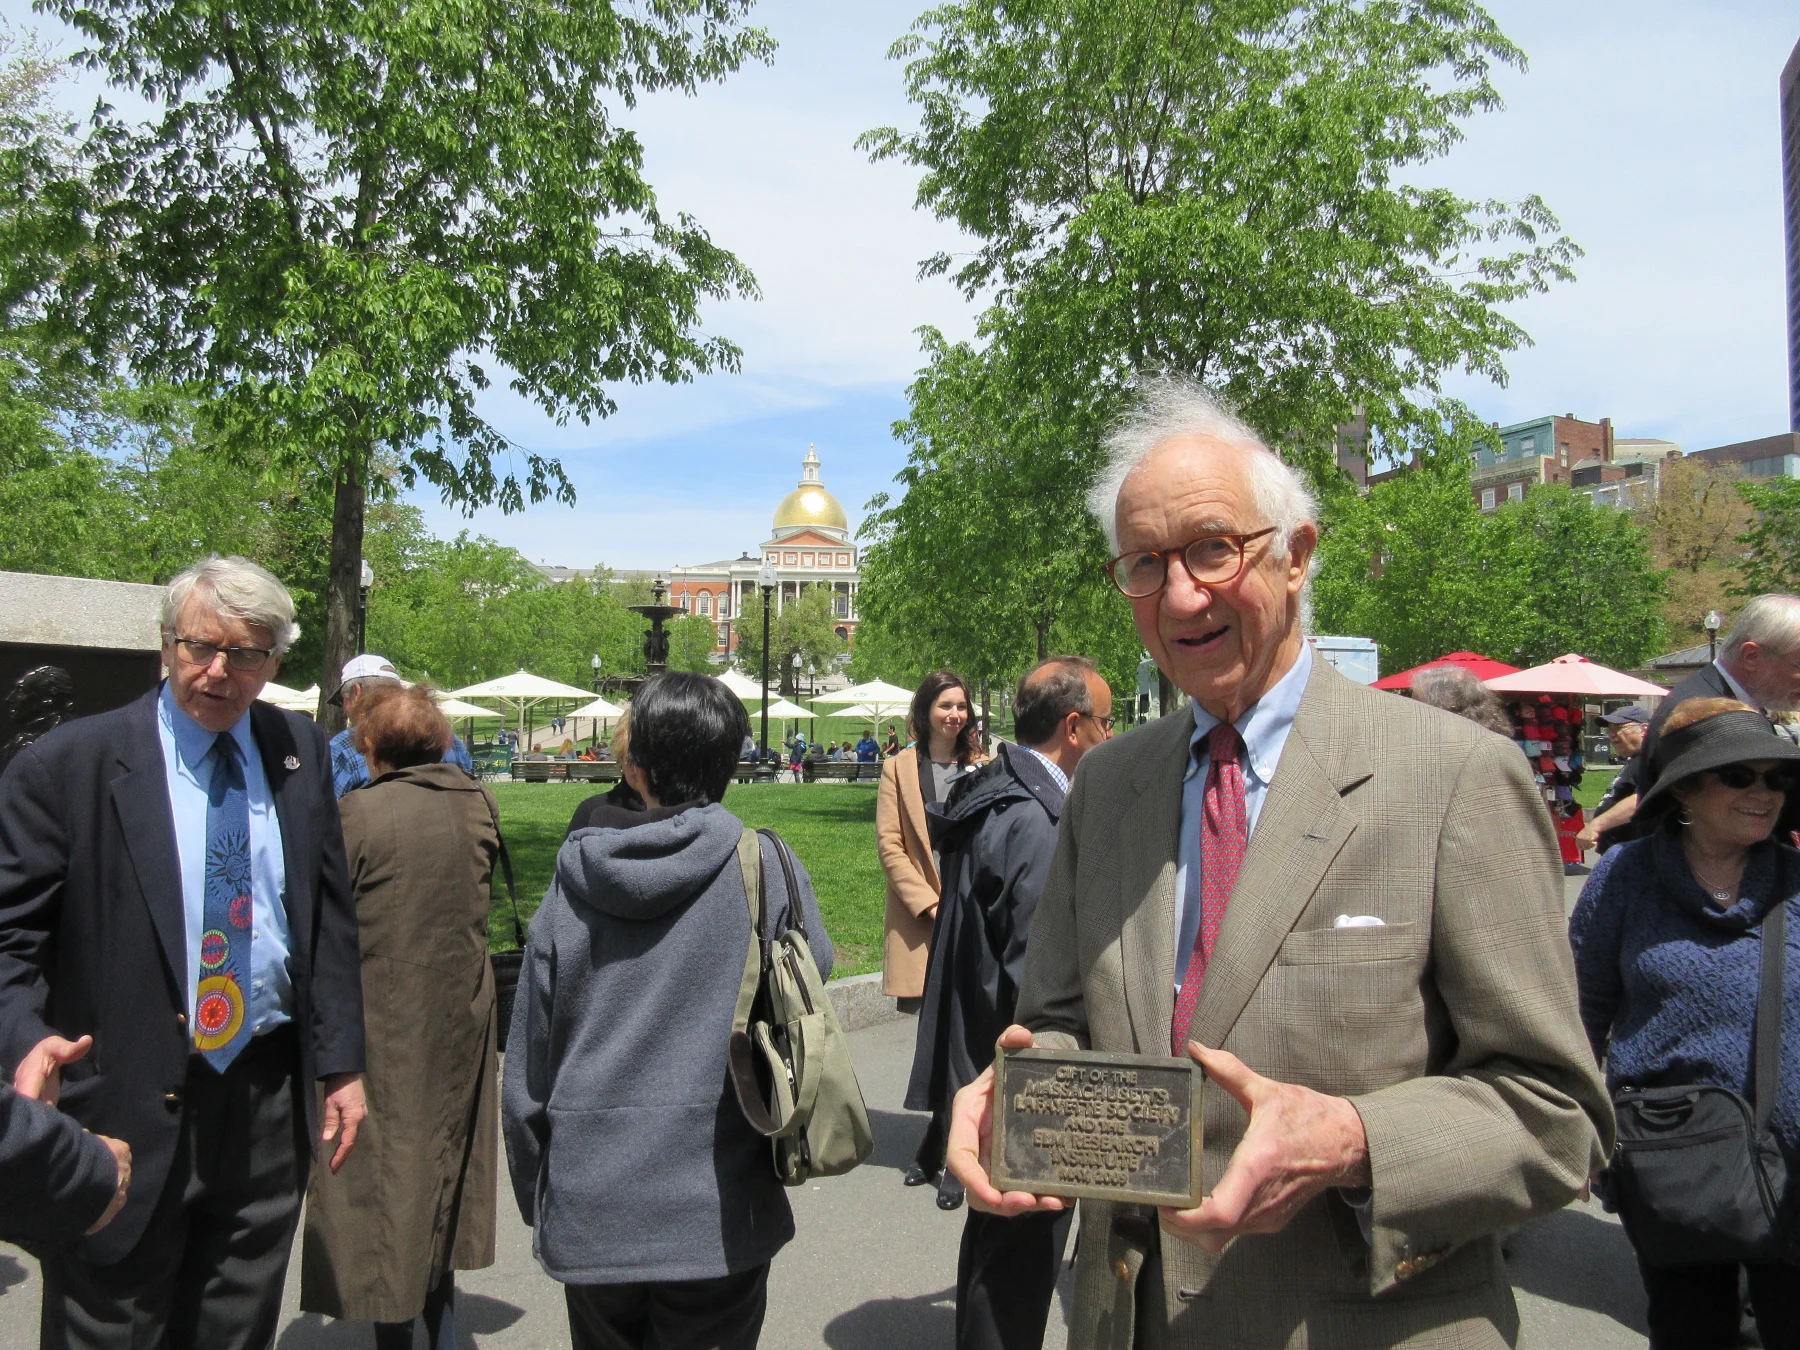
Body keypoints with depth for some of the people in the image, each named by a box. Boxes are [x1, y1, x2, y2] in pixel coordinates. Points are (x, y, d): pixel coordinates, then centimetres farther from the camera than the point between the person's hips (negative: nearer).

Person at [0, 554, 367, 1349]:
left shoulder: (302, 753, 3)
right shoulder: (66, 765, -9)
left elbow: (330, 916, 7)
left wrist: (341, 1063, 4)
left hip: (268, 1101, 4)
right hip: (126, 1111, -3)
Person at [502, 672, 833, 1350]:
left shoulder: (572, 885, -3)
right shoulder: (766, 869, -11)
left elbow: (527, 1065, 4)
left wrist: (536, 1196, 15)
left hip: (589, 1216, 3)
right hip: (717, 1217, -2)